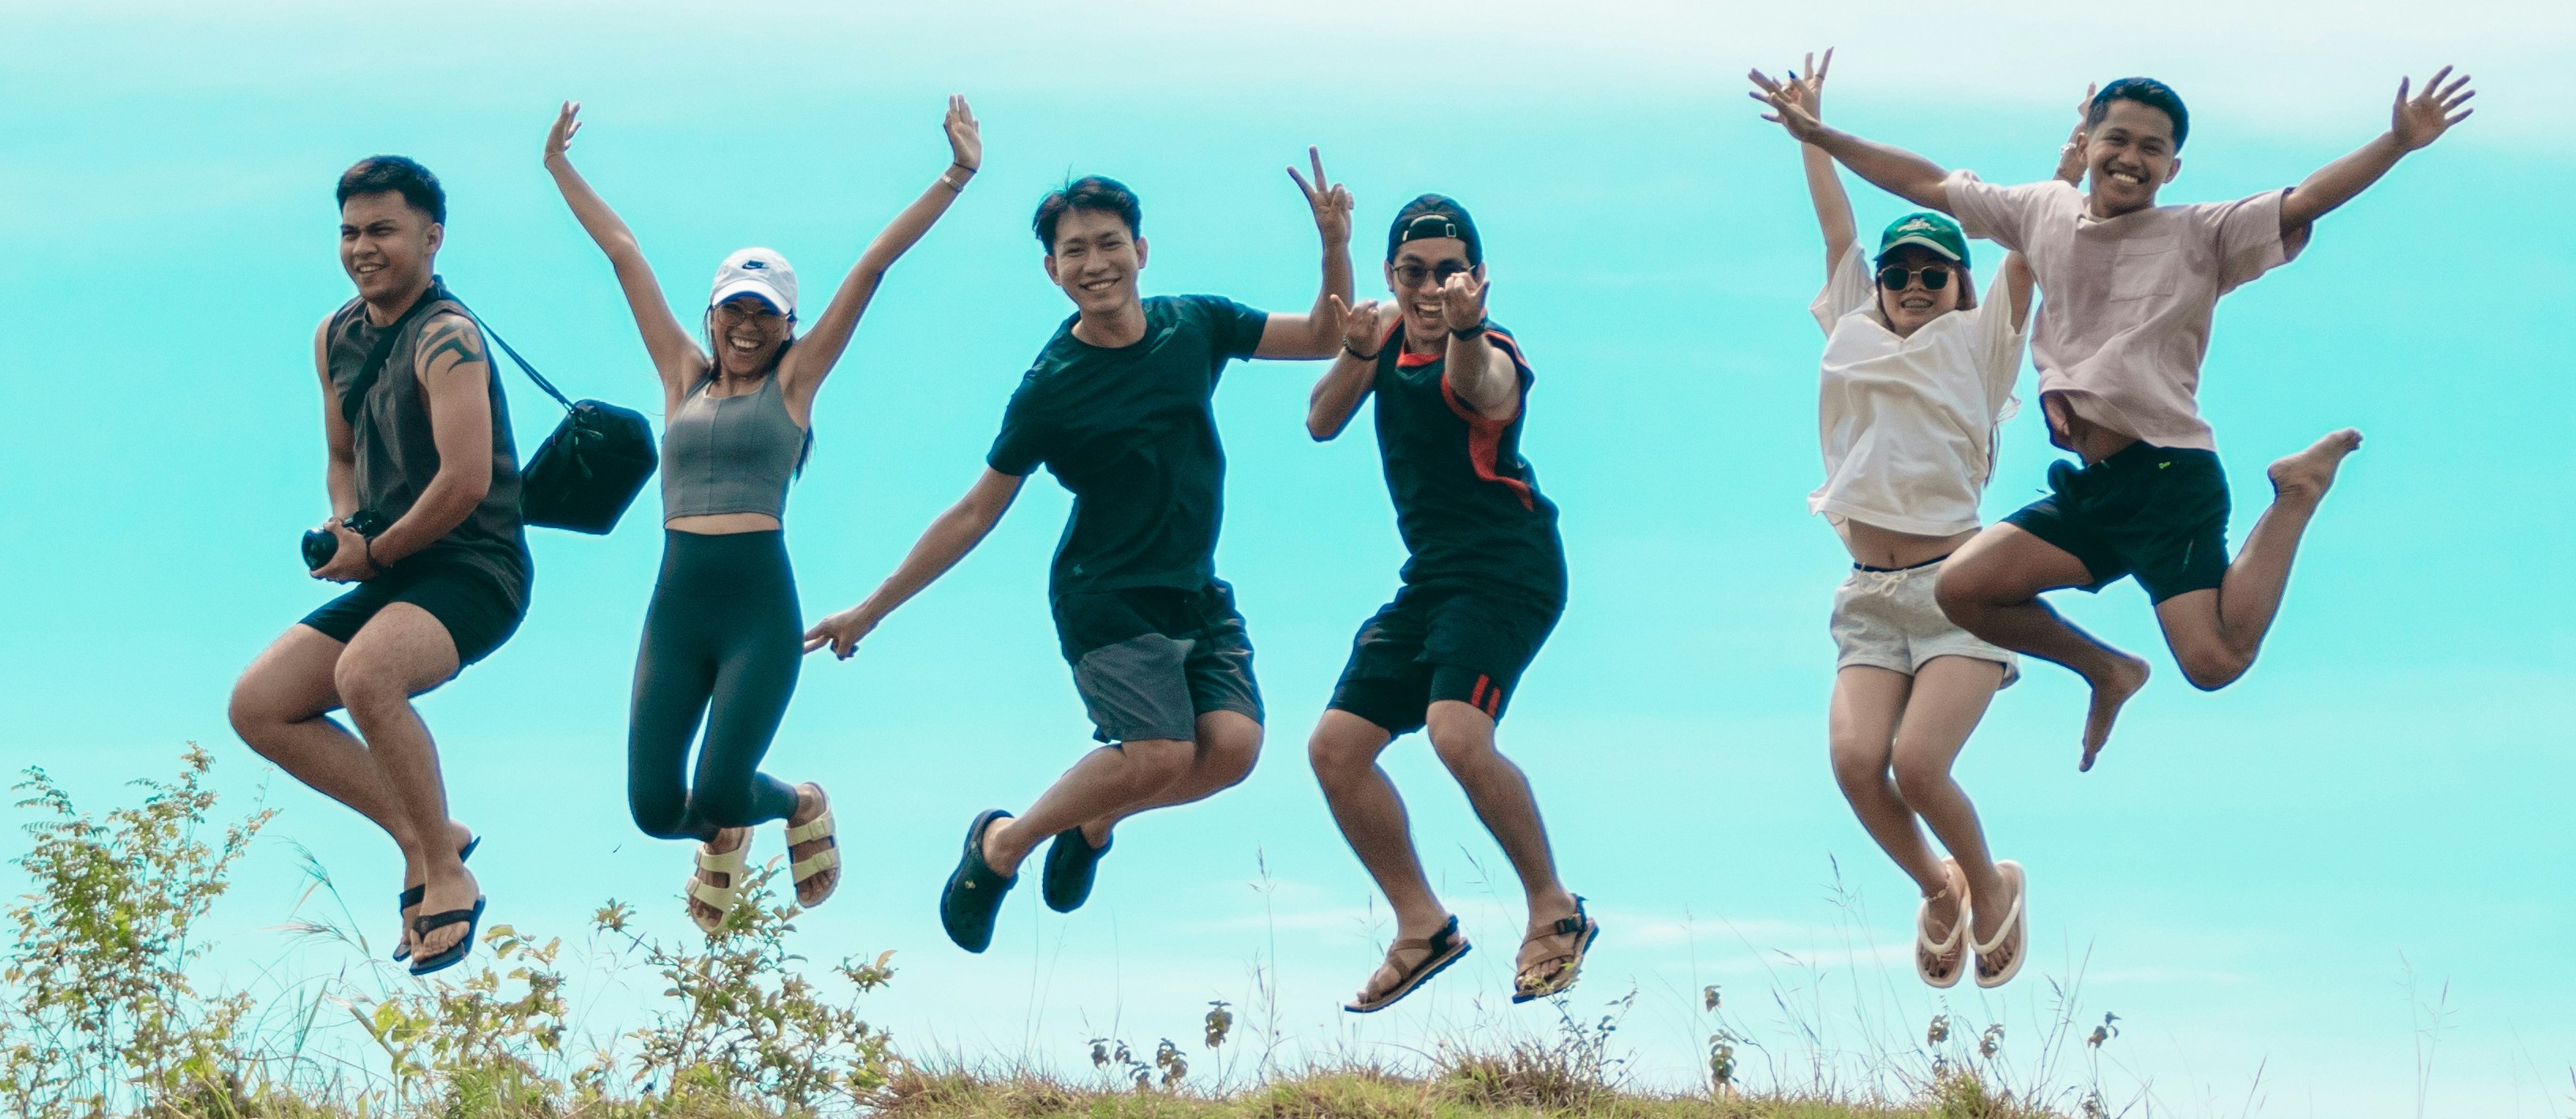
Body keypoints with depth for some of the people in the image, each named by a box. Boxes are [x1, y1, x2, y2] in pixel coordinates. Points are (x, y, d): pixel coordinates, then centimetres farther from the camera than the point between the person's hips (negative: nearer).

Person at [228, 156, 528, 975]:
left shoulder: (445, 340, -17)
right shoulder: (336, 338, 10)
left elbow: (467, 482, -25)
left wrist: (374, 552, -13)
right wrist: (341, 526, 3)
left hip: (472, 574, -9)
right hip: (392, 575, 9)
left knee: (365, 673, -35)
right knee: (259, 705, 0)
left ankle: (447, 875, -20)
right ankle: (422, 838, 5)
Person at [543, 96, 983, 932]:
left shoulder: (793, 381, 8)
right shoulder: (684, 377, 15)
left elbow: (873, 267, 4)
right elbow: (624, 254, 19)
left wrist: (954, 179, 2)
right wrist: (560, 168, 25)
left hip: (760, 608, -3)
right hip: (676, 609, 3)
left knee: (719, 792, -13)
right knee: (655, 808, -4)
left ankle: (802, 806, 23)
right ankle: (723, 837, 33)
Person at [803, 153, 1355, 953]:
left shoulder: (1195, 326, 1)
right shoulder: (1050, 389, -10)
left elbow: (1324, 339, 9)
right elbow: (976, 513, -3)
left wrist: (1334, 246, -9)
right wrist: (871, 611, -3)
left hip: (1198, 594, 5)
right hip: (1107, 596, -5)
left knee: (1233, 745, -16)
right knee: (1162, 754, -22)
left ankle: (1093, 819, 13)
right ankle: (1002, 843, 2)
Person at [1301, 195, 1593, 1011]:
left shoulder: (1493, 358, -17)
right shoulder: (1392, 330, 6)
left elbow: (1477, 389, -42)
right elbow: (1321, 425, 0)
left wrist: (1465, 329, -65)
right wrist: (1357, 354, -19)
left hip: (1507, 569, -8)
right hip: (1430, 577, 8)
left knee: (1457, 735, -28)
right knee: (1336, 747, 5)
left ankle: (1555, 912, -10)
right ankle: (1422, 928, 17)